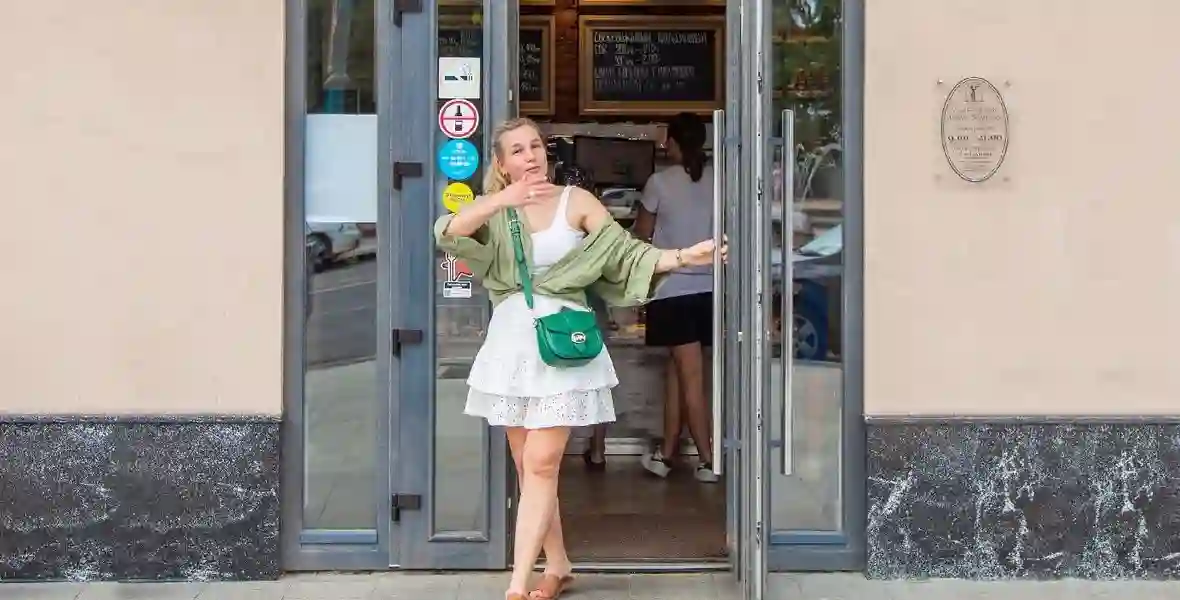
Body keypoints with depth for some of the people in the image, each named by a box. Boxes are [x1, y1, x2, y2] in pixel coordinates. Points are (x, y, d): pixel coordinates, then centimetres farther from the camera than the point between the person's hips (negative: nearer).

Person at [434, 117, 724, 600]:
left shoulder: (576, 201, 1)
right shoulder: (494, 210, 7)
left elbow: (625, 254, -3)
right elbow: (447, 234, -12)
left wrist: (683, 256, -17)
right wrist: (502, 200, -25)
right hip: (511, 341, 4)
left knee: (540, 464, -9)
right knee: (527, 465, 9)